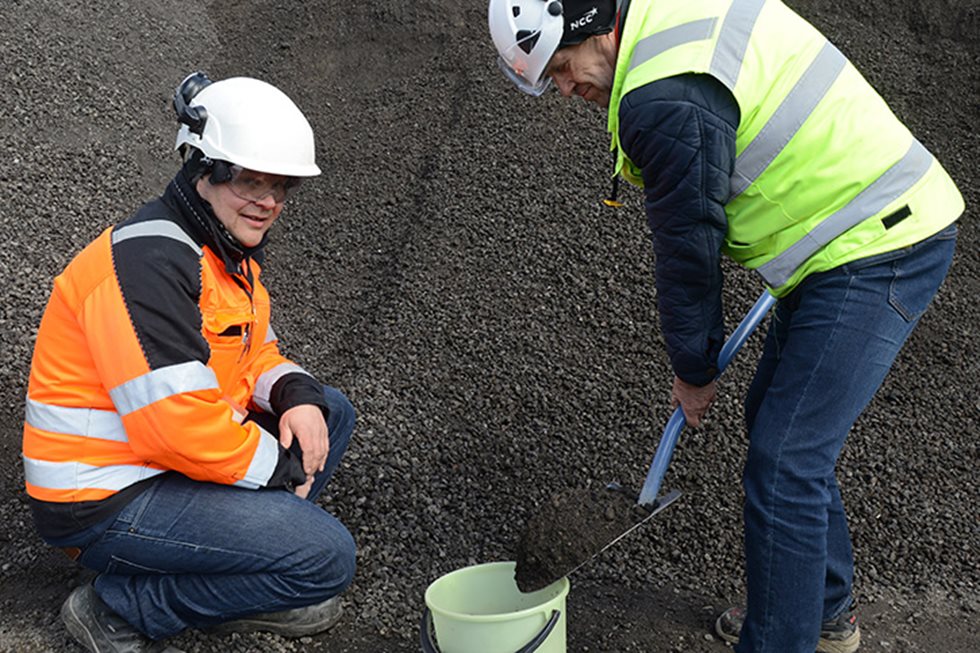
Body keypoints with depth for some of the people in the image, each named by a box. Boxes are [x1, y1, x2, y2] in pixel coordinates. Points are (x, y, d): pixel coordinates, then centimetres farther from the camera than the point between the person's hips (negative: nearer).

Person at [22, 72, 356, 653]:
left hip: (166, 461, 10)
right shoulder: (146, 261, -22)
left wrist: (297, 393, -5)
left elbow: (253, 353, 18)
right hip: (104, 502, -10)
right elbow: (177, 425, -28)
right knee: (327, 558, -18)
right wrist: (277, 465, -15)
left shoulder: (228, 248, 10)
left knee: (331, 413, 12)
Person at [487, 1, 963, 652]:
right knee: (774, 421, 19)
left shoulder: (666, 98, -24)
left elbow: (688, 249, -13)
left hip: (875, 250, -11)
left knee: (783, 463, -11)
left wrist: (693, 370, 3)